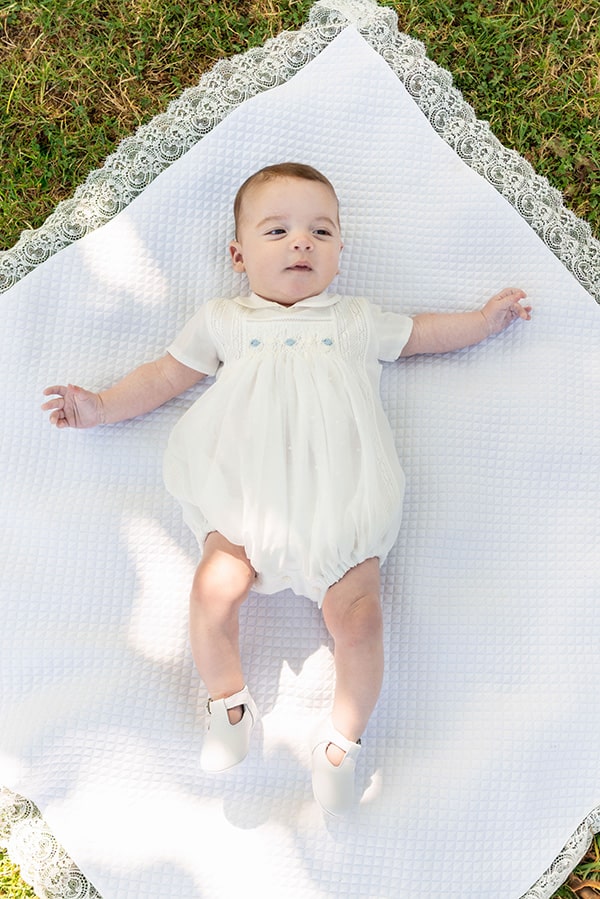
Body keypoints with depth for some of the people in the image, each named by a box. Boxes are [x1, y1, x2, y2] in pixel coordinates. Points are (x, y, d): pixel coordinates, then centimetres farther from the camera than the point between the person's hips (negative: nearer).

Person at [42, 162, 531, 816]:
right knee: (213, 589, -23)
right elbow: (166, 374, 23)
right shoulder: (223, 321, 18)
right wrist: (102, 406, 18)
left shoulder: (357, 321, 19)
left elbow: (425, 333, 29)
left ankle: (341, 738, 9)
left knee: (358, 616, -16)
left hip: (340, 504, 0)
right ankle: (228, 701, 5)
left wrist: (485, 319, 21)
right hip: (246, 501, 0)